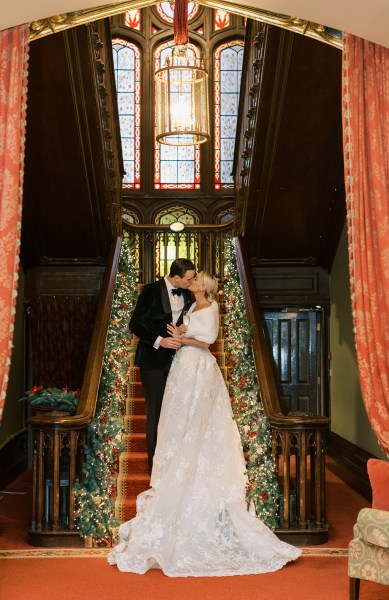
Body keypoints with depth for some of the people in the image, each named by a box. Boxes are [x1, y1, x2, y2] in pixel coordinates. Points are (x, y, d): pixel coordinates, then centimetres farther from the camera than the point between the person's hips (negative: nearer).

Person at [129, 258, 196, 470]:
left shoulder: (187, 294, 3)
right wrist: (159, 340, -23)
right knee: (155, 411, 5)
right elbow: (135, 324, -13)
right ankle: (154, 461, 15)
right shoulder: (151, 291, -12)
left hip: (176, 357, 4)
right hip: (154, 359, -4)